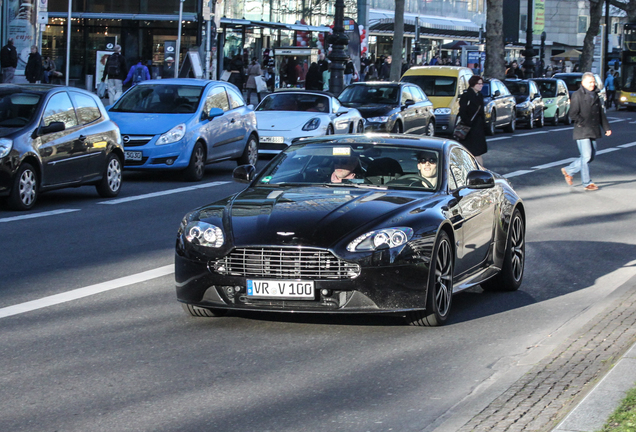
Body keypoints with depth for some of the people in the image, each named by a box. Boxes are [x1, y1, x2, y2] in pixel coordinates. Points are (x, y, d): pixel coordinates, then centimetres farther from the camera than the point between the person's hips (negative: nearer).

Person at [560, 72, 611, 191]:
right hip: (582, 132, -8)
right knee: (586, 156, -8)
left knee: (591, 156, 10)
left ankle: (568, 171, 24)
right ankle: (587, 183, 1)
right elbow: (573, 114, -13)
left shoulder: (595, 95, 15)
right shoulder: (577, 95, -8)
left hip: (593, 132, 8)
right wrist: (584, 124, -15)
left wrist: (606, 128, 13)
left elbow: (601, 113, 19)